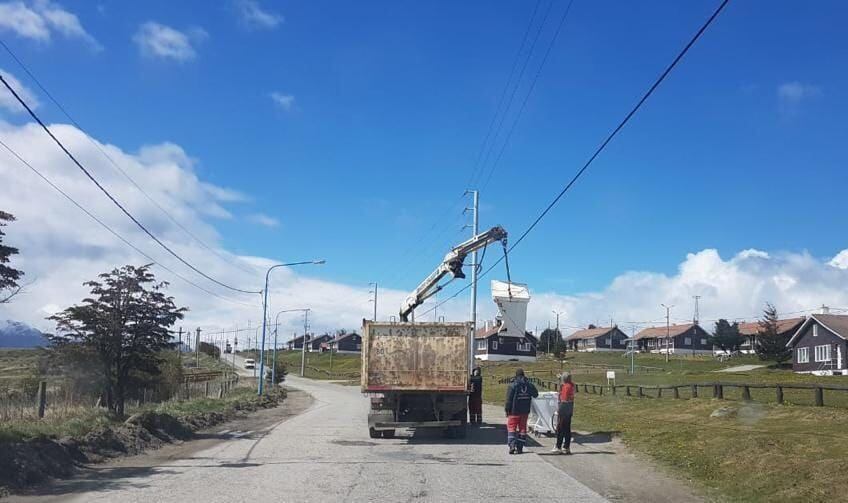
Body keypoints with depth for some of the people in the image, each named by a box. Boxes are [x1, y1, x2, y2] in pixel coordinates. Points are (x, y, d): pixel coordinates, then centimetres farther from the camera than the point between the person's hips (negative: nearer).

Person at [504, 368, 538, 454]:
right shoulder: (529, 385, 1)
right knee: (522, 428, 11)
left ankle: (512, 445, -13)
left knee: (511, 427, 3)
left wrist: (507, 410, -2)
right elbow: (535, 394, 14)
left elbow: (509, 399, -11)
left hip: (514, 411, -4)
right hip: (525, 411, 4)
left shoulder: (513, 385, -11)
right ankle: (520, 447, 11)